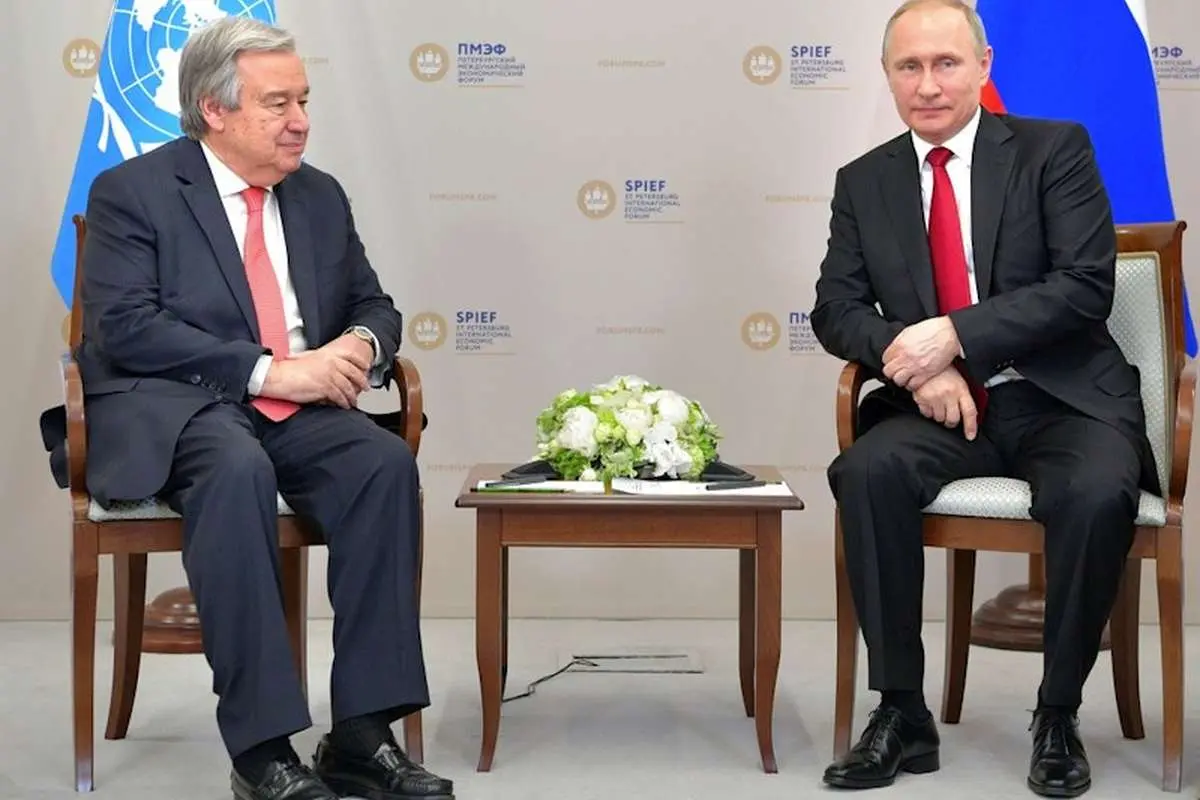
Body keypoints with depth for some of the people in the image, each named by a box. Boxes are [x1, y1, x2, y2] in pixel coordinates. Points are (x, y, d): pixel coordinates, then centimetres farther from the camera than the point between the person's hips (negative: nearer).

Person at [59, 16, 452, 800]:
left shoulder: (320, 196, 16)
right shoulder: (132, 191, -2)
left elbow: (374, 306, 19)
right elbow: (125, 329, -14)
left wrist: (361, 345, -7)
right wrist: (270, 371, -21)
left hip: (298, 409, 5)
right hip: (172, 410, -5)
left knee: (386, 459, -27)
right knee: (238, 468, -38)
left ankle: (362, 734, -24)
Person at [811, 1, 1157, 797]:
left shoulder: (1055, 148, -1)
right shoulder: (864, 182, 9)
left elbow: (1087, 285, -11)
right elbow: (836, 309, 6)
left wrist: (954, 335, -20)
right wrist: (914, 359, -16)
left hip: (1063, 399, -2)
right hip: (943, 405, 3)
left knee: (1097, 494, -34)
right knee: (867, 471, -29)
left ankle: (1057, 716, -12)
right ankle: (902, 711, -18)